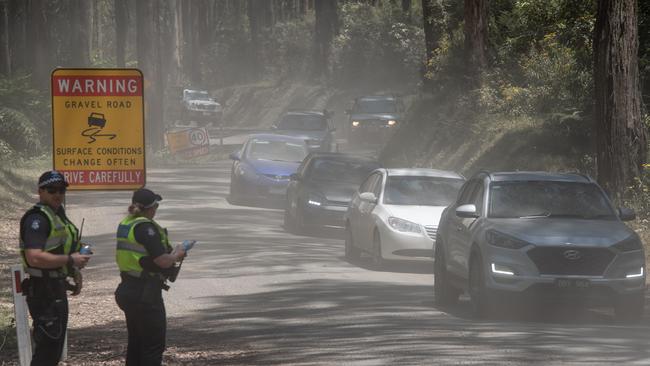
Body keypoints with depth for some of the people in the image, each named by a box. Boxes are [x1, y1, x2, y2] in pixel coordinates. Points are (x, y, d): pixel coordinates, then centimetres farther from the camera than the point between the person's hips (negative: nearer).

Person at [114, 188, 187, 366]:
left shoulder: (125, 224, 9)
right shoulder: (146, 227, -18)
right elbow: (163, 261, -25)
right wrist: (177, 254, -3)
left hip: (127, 289, 9)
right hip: (146, 292, -9)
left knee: (136, 343, 17)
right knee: (154, 344, -3)